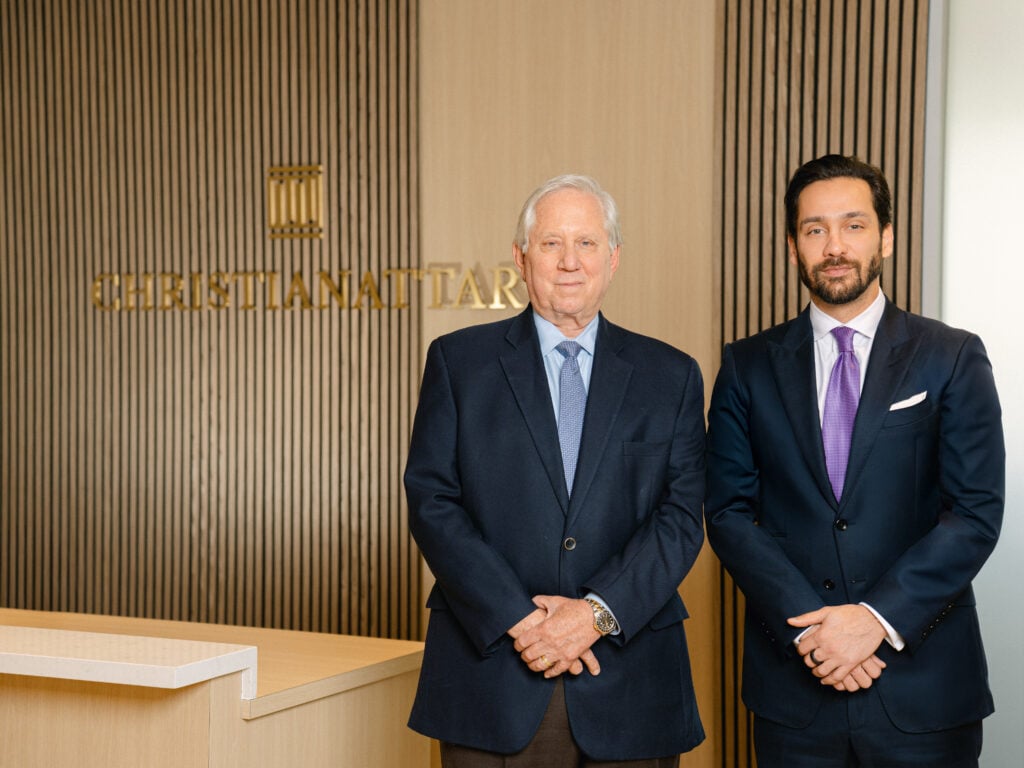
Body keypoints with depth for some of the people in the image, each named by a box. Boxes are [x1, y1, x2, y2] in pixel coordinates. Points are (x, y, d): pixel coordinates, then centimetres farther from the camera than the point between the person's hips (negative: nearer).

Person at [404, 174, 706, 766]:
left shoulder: (671, 376, 7)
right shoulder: (458, 361, 4)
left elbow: (682, 516, 0)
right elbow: (432, 502, -3)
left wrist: (599, 612, -13)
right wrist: (518, 619, -12)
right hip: (491, 675, -1)